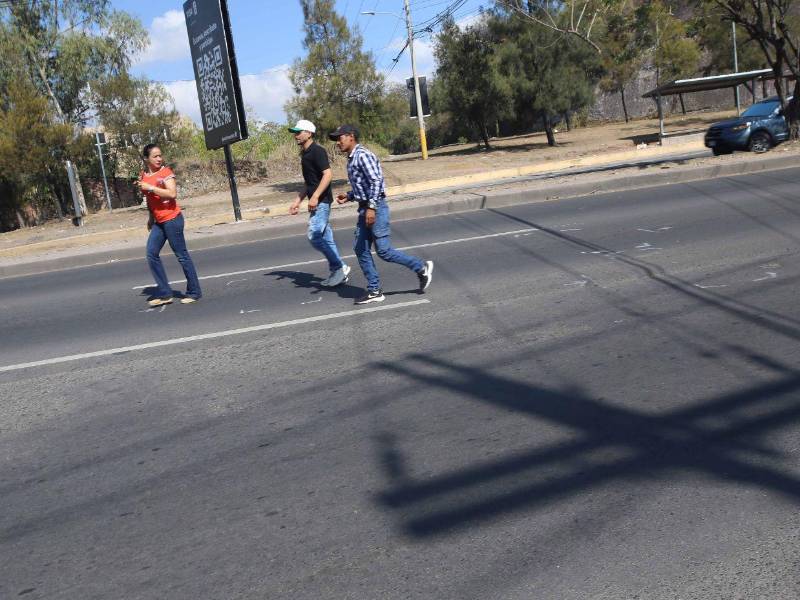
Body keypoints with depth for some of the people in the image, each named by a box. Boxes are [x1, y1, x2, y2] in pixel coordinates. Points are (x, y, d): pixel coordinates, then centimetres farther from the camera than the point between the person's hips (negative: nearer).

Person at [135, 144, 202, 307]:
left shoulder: (166, 172, -9)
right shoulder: (144, 175, 11)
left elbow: (172, 194, -22)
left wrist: (150, 188, -21)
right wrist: (151, 217, 23)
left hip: (172, 219, -7)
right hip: (158, 222, 7)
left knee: (181, 255, -1)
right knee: (151, 254, 1)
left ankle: (194, 292, 9)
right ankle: (164, 293, 7)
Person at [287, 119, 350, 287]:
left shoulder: (317, 151, -12)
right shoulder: (305, 154, 18)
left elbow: (328, 174, -22)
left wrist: (315, 197, -27)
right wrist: (297, 201, 20)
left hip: (321, 201, -10)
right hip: (317, 202, 10)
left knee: (314, 236, -14)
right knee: (325, 238, 10)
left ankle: (340, 267, -6)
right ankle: (336, 272, 16)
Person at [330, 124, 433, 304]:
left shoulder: (362, 155, -13)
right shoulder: (352, 159, 17)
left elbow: (376, 181, -21)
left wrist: (371, 207, -26)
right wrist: (348, 196, 13)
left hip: (375, 208, -10)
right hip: (364, 209, 10)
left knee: (383, 251, -8)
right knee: (361, 250, 6)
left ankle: (422, 268, 7)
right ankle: (374, 291, 10)